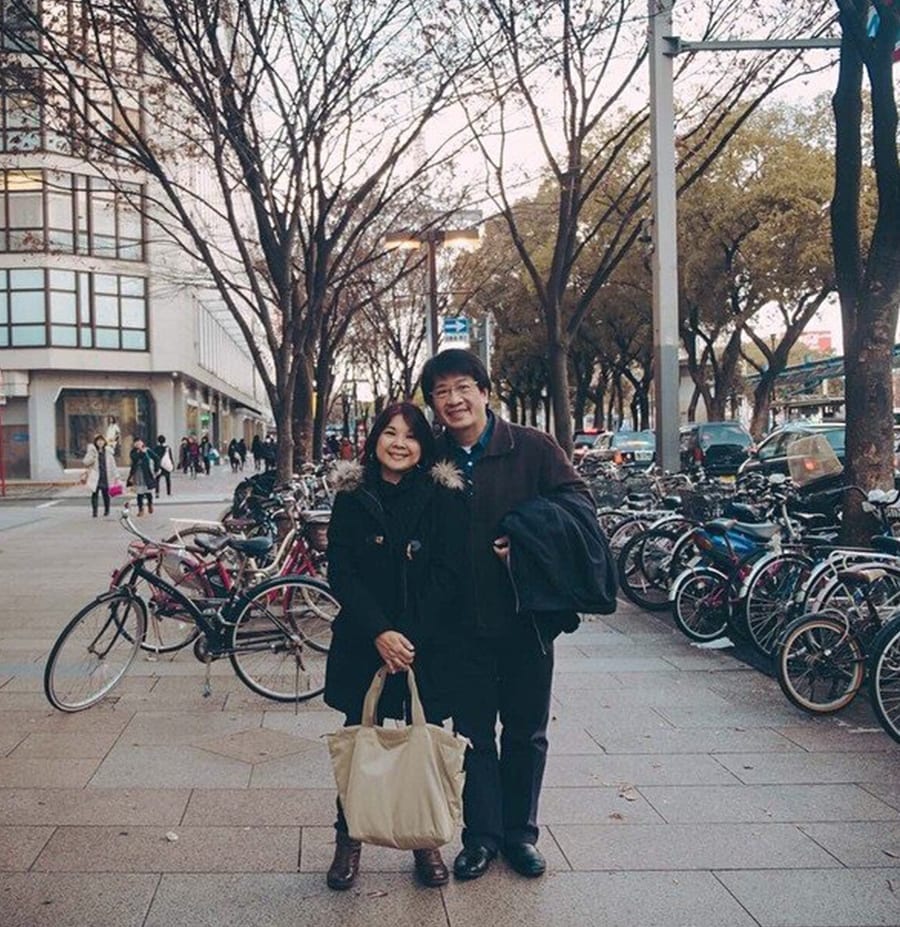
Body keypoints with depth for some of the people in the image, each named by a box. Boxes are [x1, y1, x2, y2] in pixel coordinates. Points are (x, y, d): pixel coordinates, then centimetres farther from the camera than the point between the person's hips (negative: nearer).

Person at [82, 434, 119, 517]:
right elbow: (86, 462, -2)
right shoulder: (92, 451, 2)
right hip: (95, 477, -2)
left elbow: (113, 464, 9)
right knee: (95, 494, -6)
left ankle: (107, 510, 22)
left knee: (106, 494, 6)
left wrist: (116, 475, 5)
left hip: (106, 477, 2)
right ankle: (94, 511, -3)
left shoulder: (108, 451, 7)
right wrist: (92, 458, -21)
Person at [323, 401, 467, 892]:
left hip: (428, 645, 0)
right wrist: (379, 634, -14)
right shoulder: (352, 498, 2)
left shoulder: (444, 497, 0)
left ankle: (426, 841, 23)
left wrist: (411, 638, -13)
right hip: (363, 644, 0)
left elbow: (448, 575, -5)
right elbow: (340, 573, -3)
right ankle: (348, 841, 22)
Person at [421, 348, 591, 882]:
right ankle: (481, 836, 24)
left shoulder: (532, 448, -5)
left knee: (527, 733, 12)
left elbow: (579, 502, -4)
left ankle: (520, 833, 29)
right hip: (466, 622, 1)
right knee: (473, 732, 10)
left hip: (528, 614, -1)